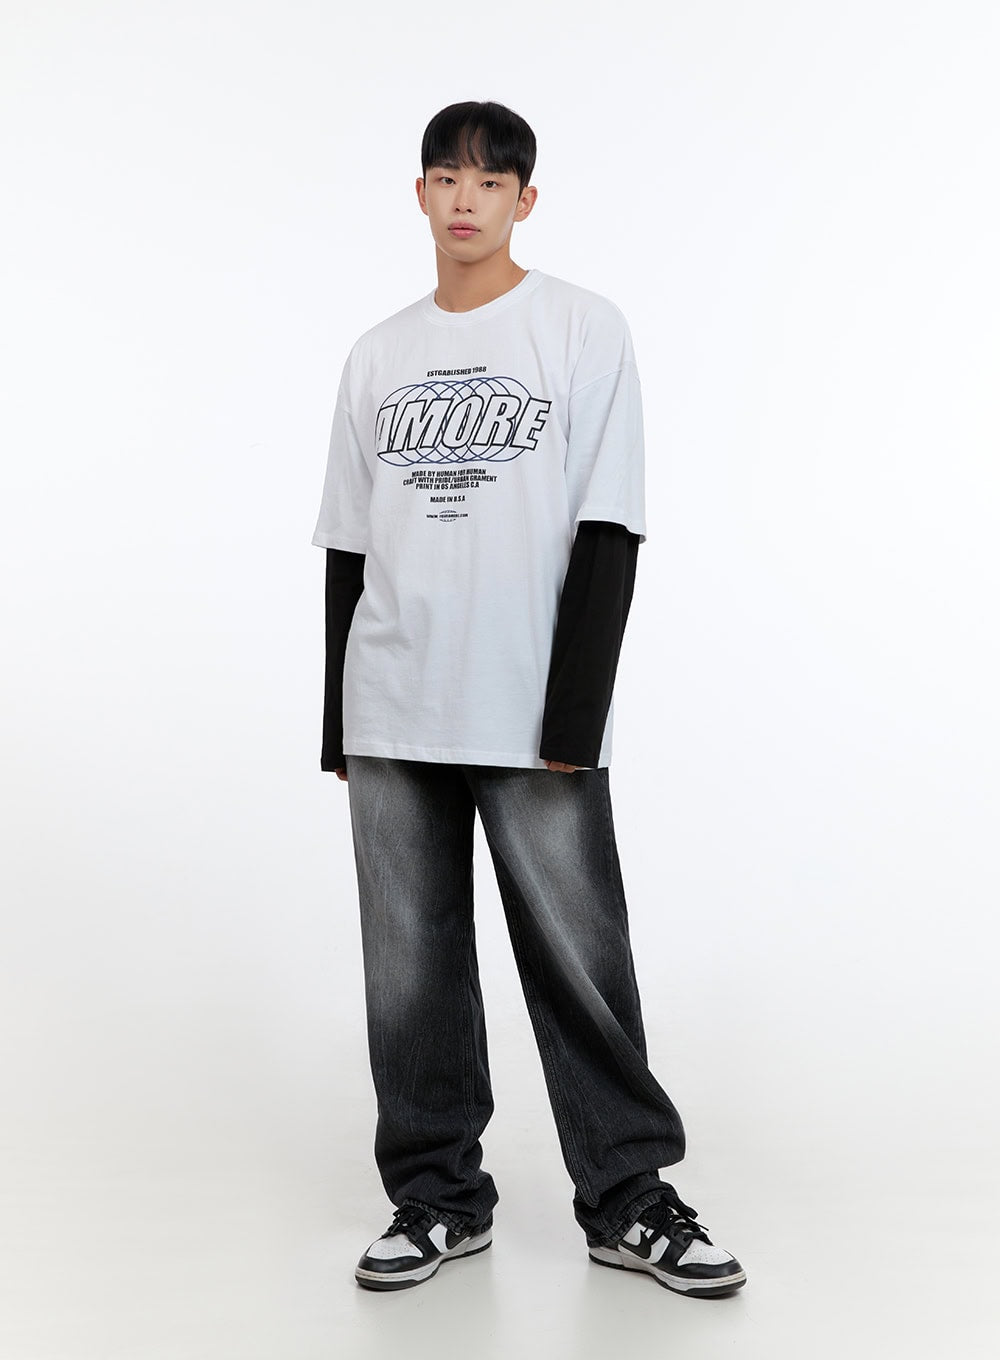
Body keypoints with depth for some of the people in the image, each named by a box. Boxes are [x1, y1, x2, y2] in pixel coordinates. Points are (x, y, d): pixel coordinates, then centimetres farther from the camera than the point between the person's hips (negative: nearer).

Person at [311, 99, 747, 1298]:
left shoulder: (585, 330, 2)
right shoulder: (378, 355, 13)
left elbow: (607, 535, -5)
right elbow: (349, 546, 14)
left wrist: (575, 715, -11)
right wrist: (337, 720, 10)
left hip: (533, 716, -4)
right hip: (391, 713, 4)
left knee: (579, 958, 0)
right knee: (410, 968, 7)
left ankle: (627, 1197, 15)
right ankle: (437, 1195, 21)